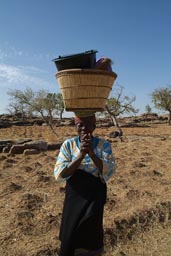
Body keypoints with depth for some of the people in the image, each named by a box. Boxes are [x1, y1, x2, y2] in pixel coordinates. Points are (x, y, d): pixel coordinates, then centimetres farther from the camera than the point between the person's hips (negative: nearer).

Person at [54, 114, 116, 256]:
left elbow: (109, 171, -17)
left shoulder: (104, 145, -9)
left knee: (90, 230, 8)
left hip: (95, 194, -1)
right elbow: (59, 174, -15)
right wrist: (81, 155, -27)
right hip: (74, 193, 1)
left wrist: (91, 153, -30)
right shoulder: (68, 144, -8)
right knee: (70, 232, 10)